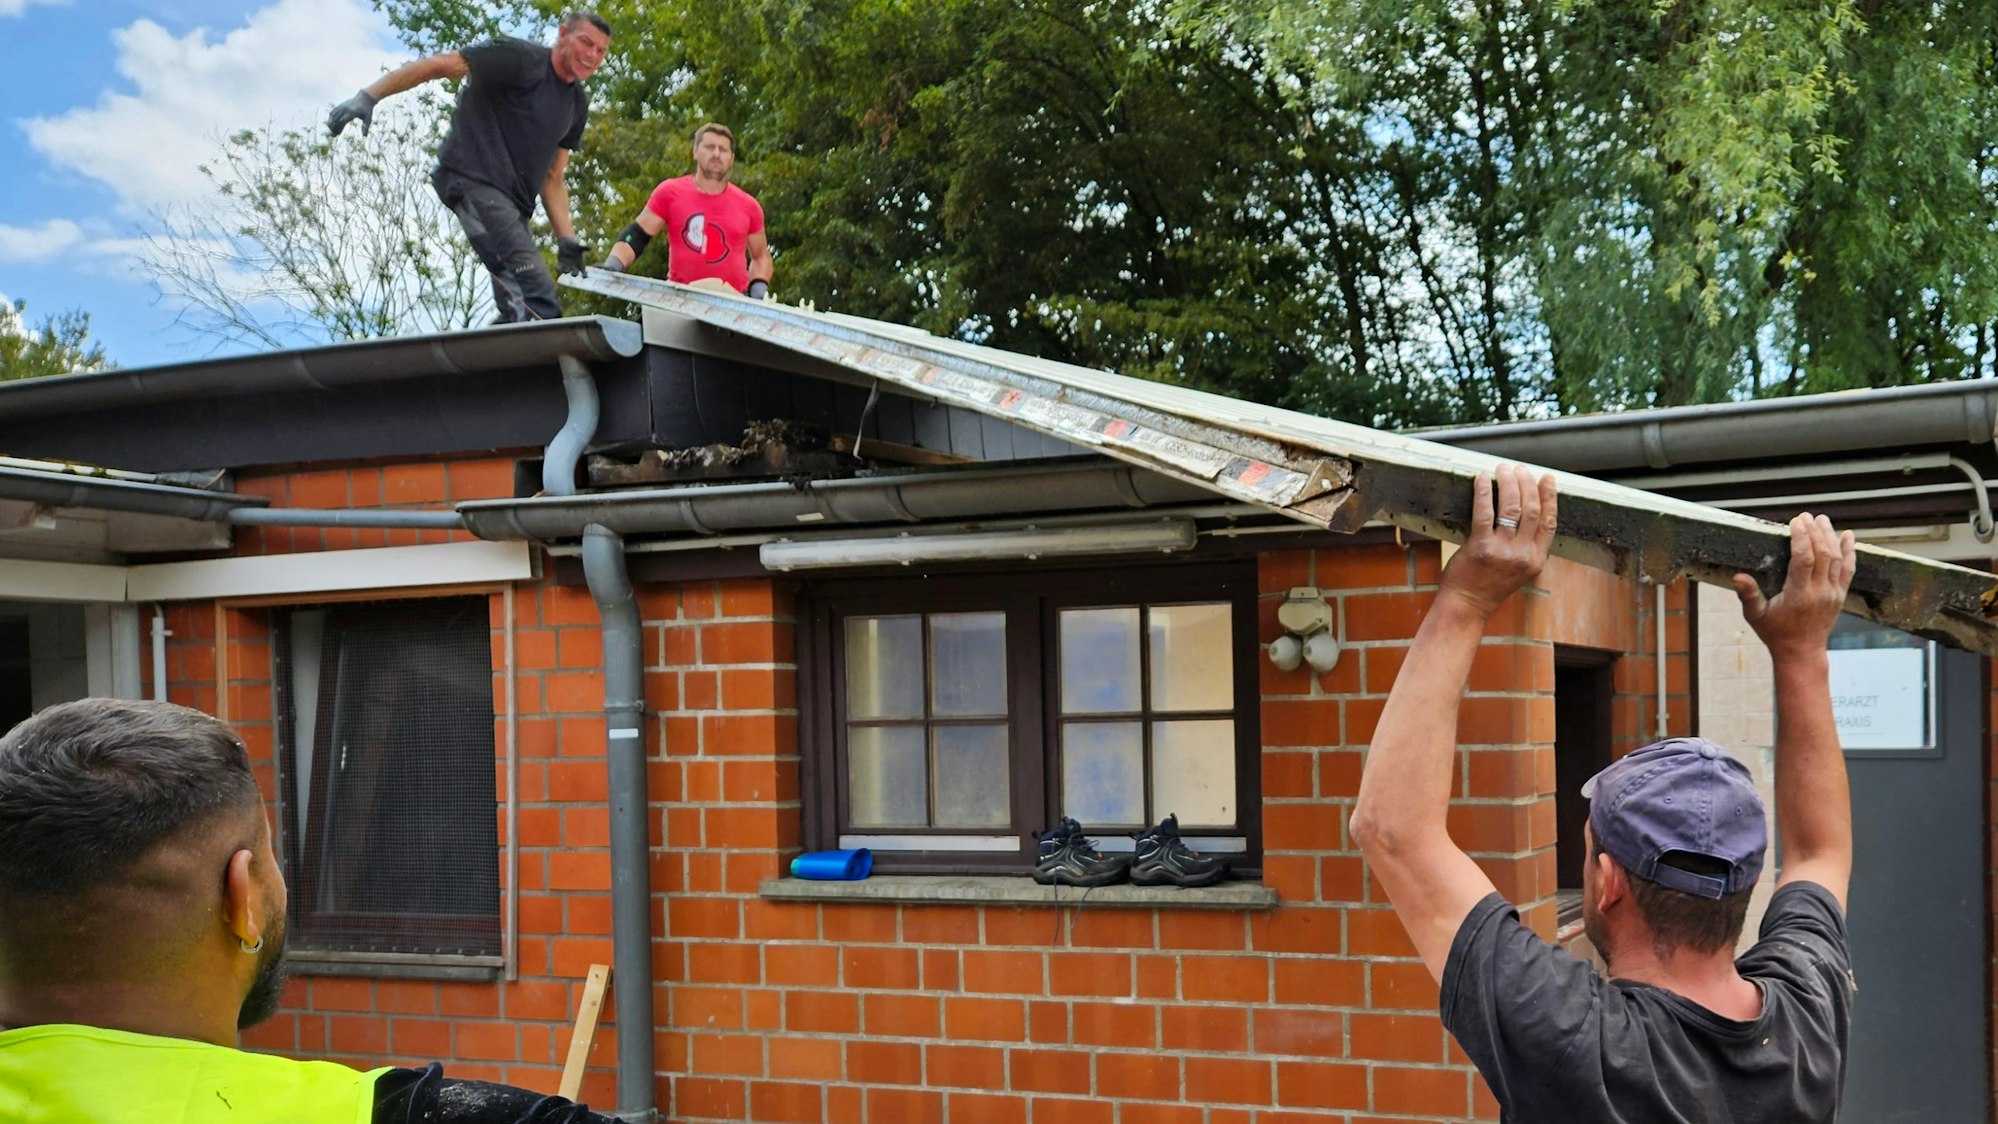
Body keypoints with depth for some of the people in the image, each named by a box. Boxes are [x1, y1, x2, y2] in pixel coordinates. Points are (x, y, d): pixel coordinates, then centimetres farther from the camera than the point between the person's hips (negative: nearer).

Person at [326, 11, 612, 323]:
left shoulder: (577, 106, 18)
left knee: (520, 311, 5)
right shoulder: (520, 58, -5)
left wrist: (566, 237, 7)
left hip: (511, 204, 9)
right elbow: (438, 65, -10)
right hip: (472, 178, -9)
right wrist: (368, 97, -20)